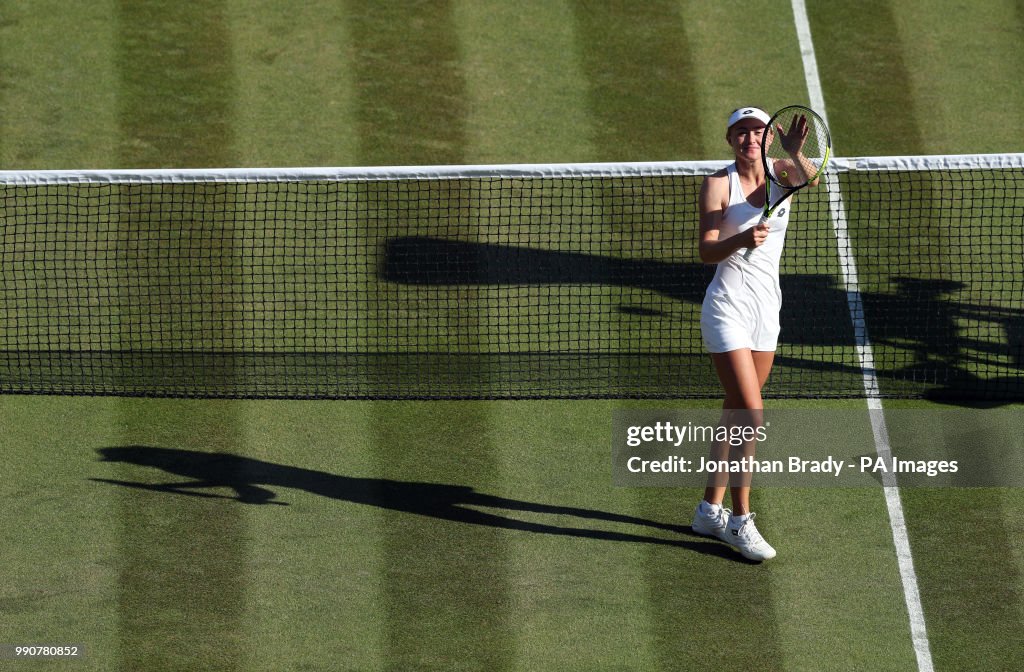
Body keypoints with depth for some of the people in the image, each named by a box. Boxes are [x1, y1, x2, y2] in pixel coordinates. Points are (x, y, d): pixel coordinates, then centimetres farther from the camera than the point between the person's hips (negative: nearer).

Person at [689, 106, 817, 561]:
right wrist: (741, 240, -38)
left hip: (766, 307, 6)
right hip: (728, 307, -5)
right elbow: (706, 251, -17)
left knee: (736, 417, 13)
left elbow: (809, 179, -22)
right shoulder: (717, 184, -9)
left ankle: (710, 510, 26)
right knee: (750, 416, -13)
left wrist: (796, 153, -44)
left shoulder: (781, 173, 3)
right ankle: (740, 521, -4)